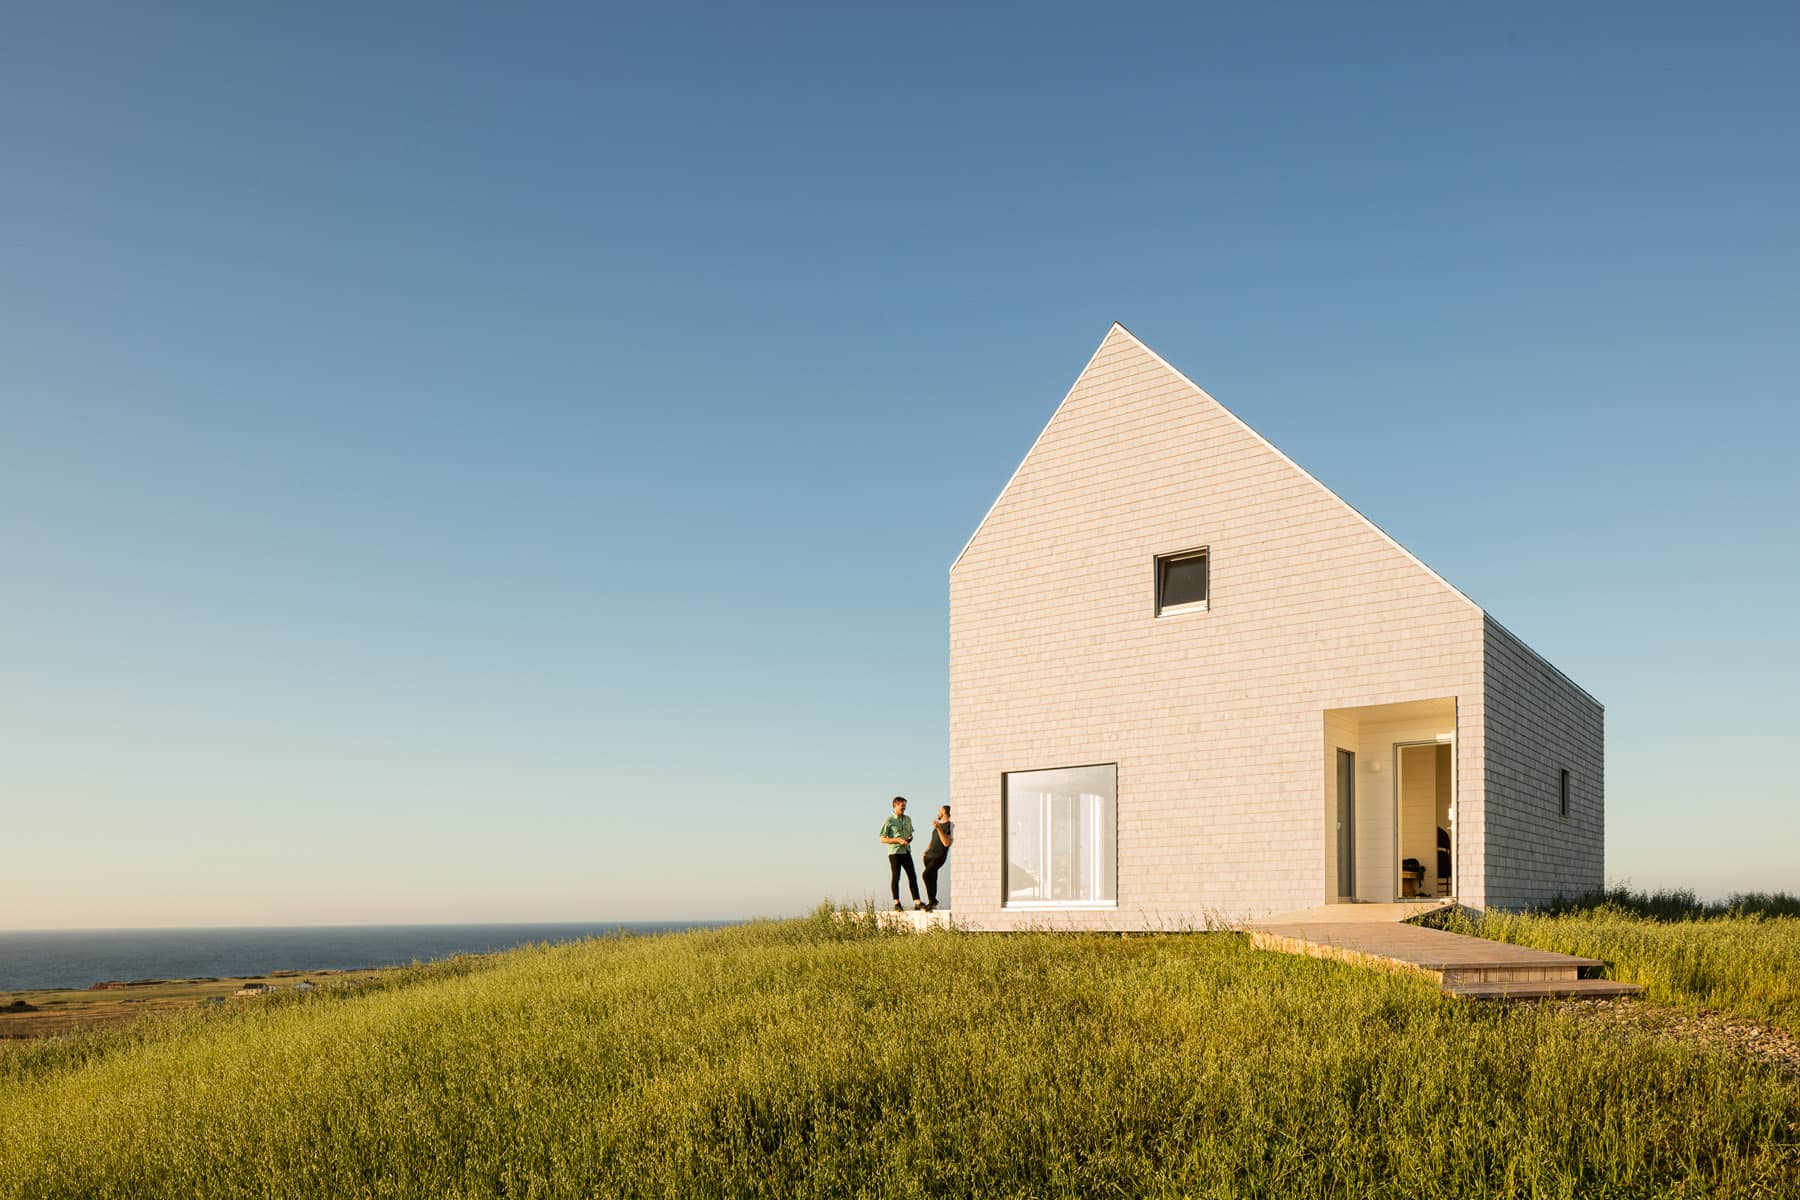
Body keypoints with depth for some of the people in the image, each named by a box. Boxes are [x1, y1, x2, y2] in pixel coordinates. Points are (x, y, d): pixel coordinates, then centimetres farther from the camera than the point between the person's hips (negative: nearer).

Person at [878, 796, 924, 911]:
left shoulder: (908, 819, 13)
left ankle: (917, 902, 0)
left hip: (906, 851, 6)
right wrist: (898, 840, -17)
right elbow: (882, 839, -8)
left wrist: (910, 838, -1)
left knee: (912, 876, 0)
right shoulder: (889, 821, -6)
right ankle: (896, 904, 5)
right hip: (894, 852, -6)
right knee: (895, 878, -2)